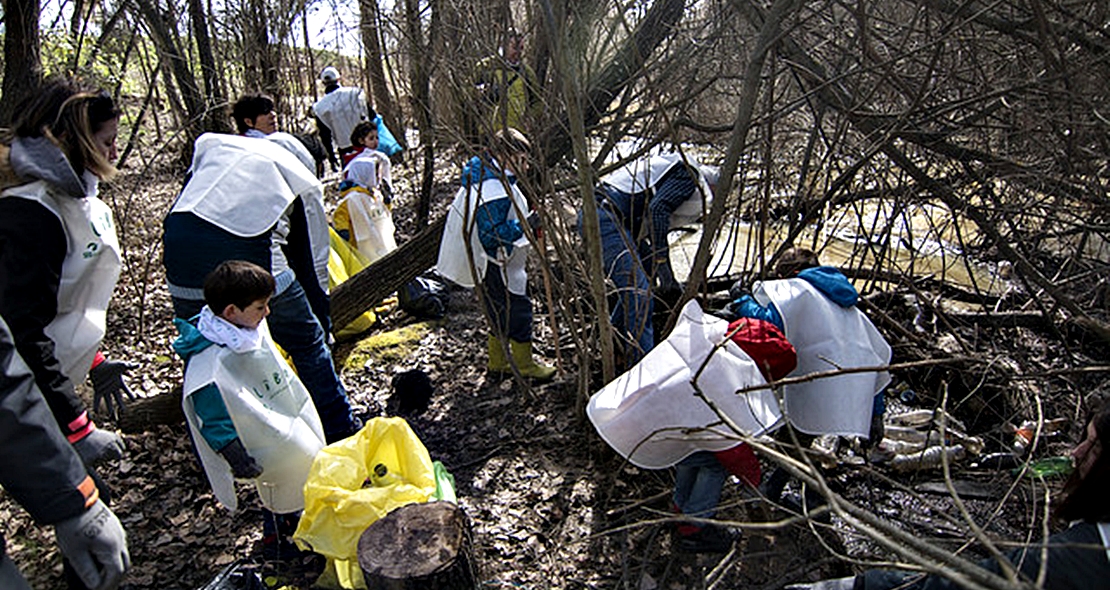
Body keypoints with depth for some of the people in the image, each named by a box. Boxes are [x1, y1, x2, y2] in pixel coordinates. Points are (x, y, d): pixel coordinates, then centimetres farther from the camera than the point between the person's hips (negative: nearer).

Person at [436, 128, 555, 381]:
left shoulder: (480, 177, 6)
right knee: (518, 307, 3)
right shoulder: (495, 190, -27)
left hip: (494, 263, 11)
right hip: (496, 265, -11)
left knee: (501, 310, 21)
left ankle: (498, 361, 36)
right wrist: (525, 224, -28)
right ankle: (524, 364, 19)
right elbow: (491, 234, -30)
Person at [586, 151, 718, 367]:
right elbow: (657, 211, -16)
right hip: (606, 219, -10)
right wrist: (661, 262, -13)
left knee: (632, 289, 20)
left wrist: (671, 282, 31)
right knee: (639, 295, -10)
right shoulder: (688, 175, 2)